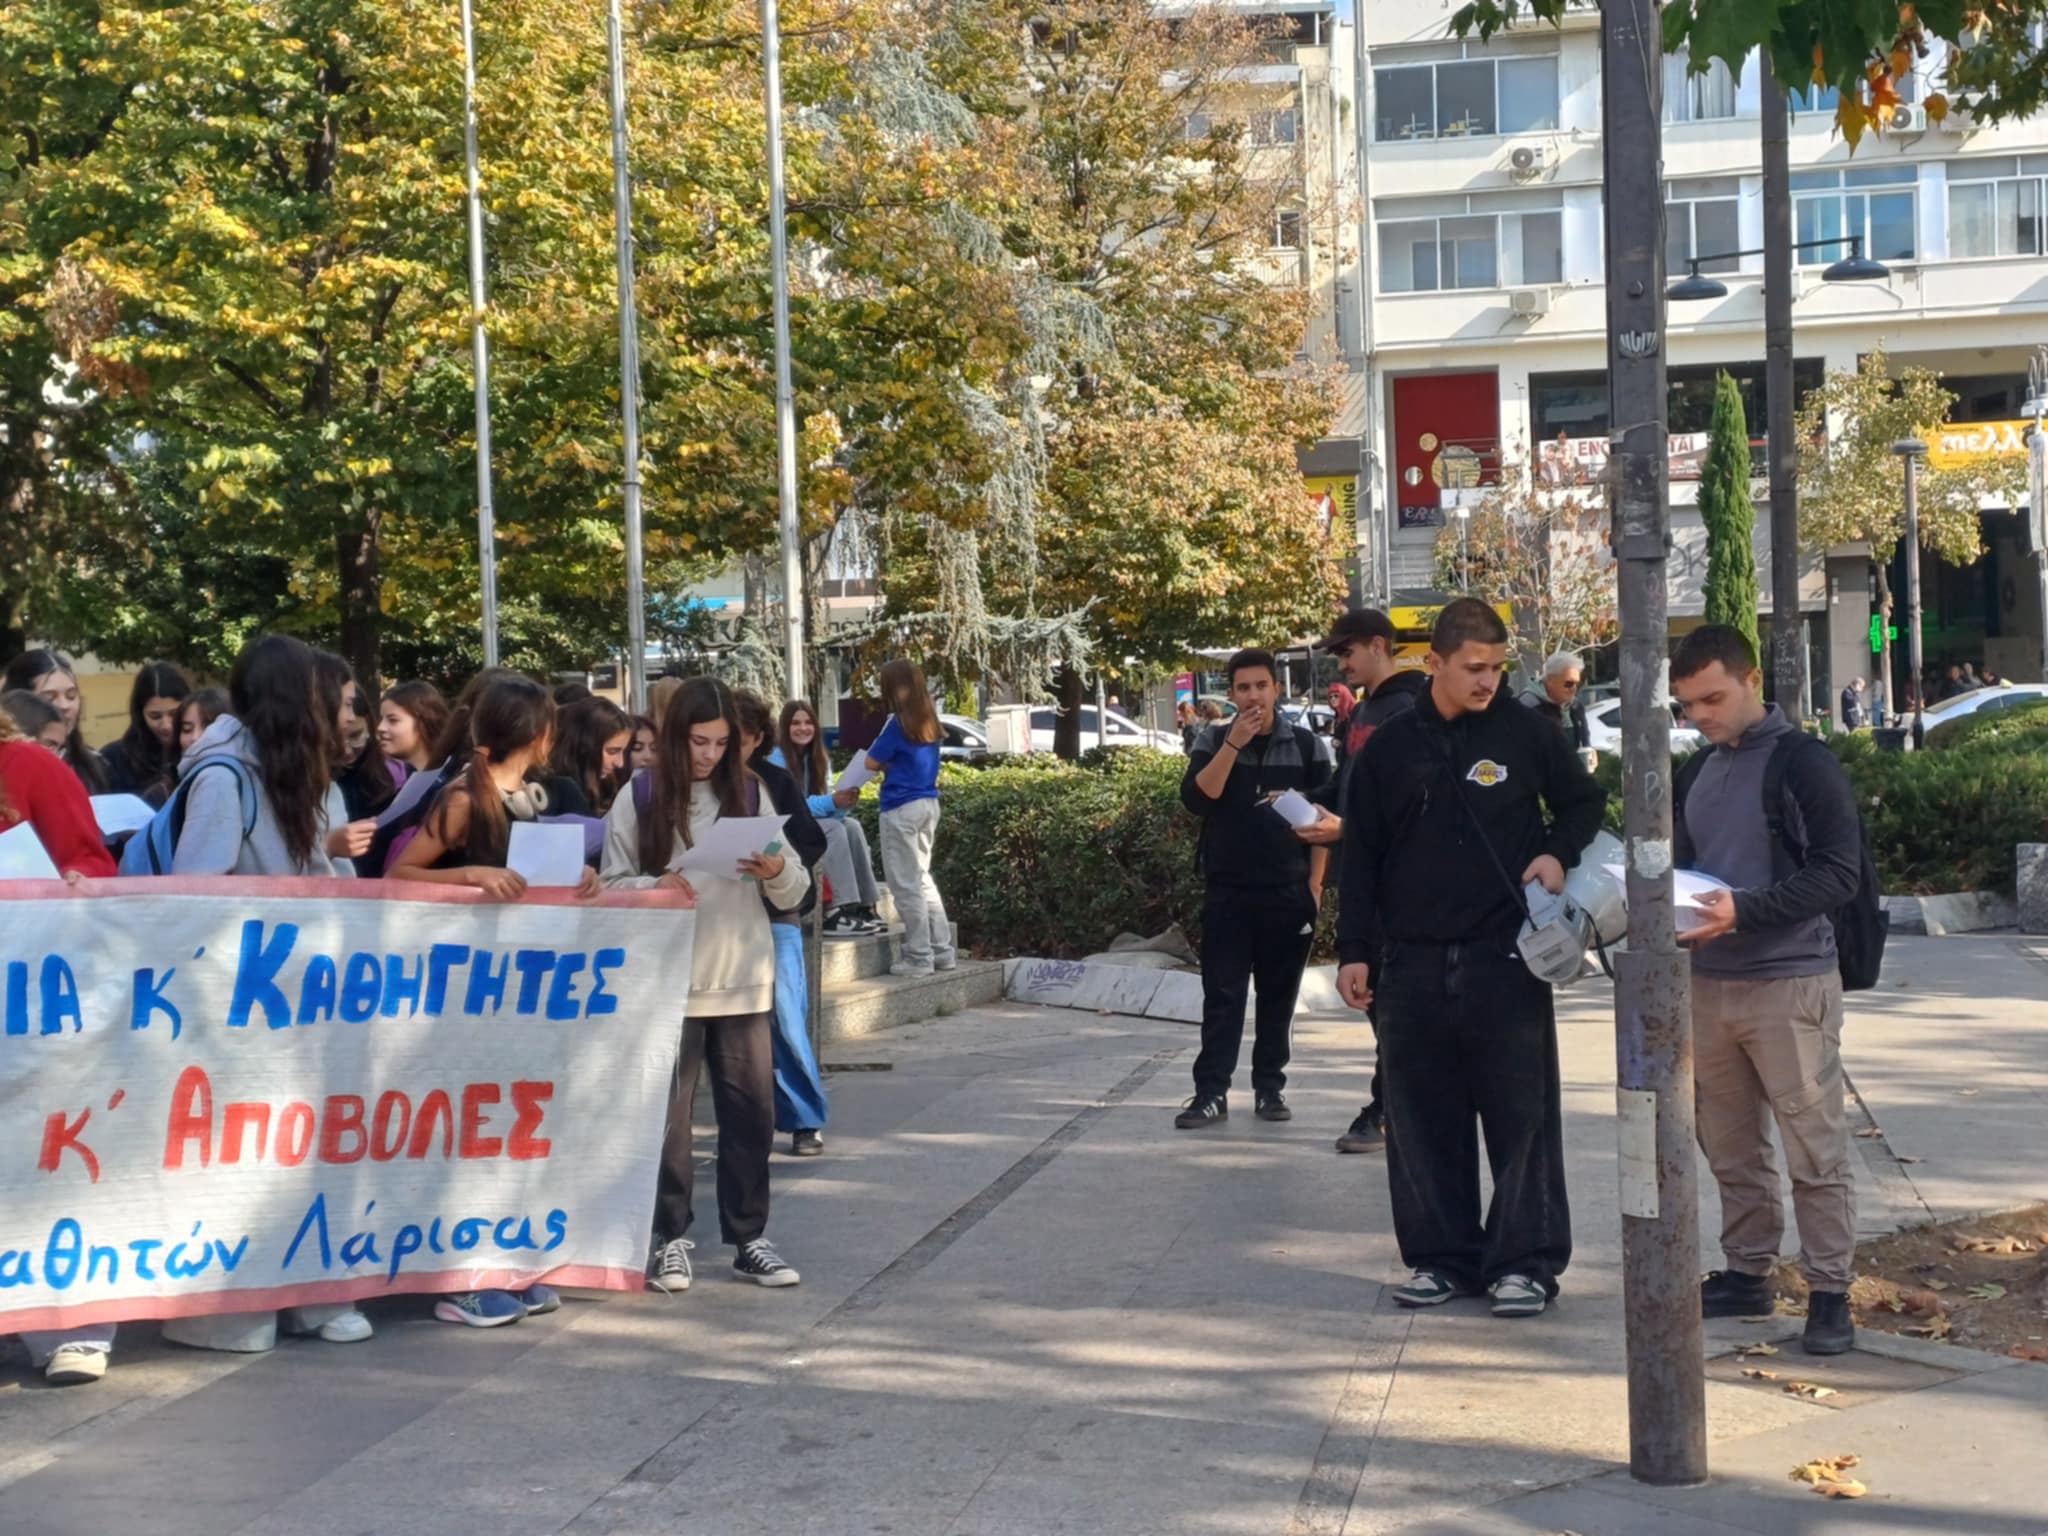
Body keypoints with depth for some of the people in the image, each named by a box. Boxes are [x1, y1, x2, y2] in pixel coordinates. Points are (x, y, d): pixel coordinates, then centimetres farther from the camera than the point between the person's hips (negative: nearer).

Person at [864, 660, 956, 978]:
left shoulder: (899, 722, -14)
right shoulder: (928, 720, 8)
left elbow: (872, 762, -9)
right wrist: (891, 765, 7)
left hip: (902, 808, -8)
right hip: (927, 803, 8)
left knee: (906, 884, -1)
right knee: (923, 879, 16)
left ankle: (919, 957, 0)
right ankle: (942, 951, 16)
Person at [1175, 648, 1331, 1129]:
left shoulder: (1304, 745, 4)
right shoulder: (1213, 742, 3)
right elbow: (1196, 798, -11)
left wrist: (1315, 884, 0)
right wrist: (1234, 744, -18)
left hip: (1288, 892, 1)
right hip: (1226, 891, -1)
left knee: (1278, 994, 7)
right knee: (1222, 994, -3)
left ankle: (1270, 1087, 16)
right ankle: (1211, 1093, -3)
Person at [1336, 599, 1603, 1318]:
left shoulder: (1528, 732, 1)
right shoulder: (1391, 747, 6)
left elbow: (1586, 802, 14)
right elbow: (1360, 855, 10)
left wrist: (1559, 852, -7)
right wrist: (1355, 951, 6)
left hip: (1507, 959, -2)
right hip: (1414, 962, 2)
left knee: (1521, 1113, 0)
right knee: (1423, 1117, 6)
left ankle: (1525, 1260, 9)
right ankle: (1440, 1256, 16)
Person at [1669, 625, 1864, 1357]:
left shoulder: (1803, 762, -9)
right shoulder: (1695, 774, 13)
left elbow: (1839, 871, -15)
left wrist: (1744, 911, -24)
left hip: (1790, 985, -7)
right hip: (1709, 985, 7)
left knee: (1815, 1150, -1)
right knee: (1729, 1145, 12)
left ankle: (1830, 1291, 6)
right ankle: (1747, 1272, 24)